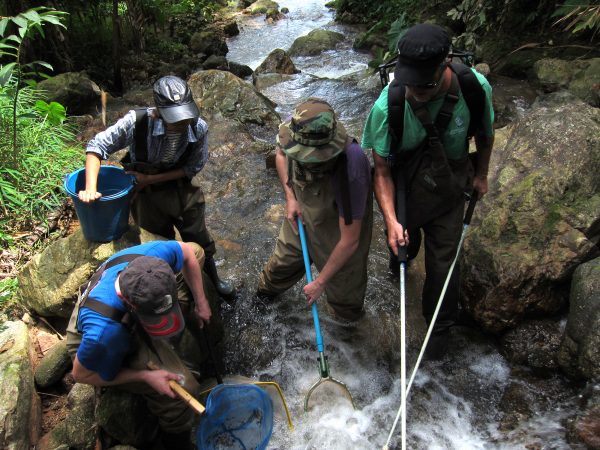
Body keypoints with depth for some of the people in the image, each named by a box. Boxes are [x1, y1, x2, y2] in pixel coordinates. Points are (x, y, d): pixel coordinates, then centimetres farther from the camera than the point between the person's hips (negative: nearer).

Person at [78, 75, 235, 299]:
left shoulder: (199, 128, -24)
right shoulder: (137, 122, -30)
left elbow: (193, 167, -13)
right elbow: (97, 146, -24)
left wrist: (151, 178, -20)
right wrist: (90, 188, -36)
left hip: (183, 189, 1)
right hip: (148, 195, -1)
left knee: (199, 240, 18)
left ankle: (214, 279, 46)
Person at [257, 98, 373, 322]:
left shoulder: (350, 172, -44)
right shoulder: (296, 131, -29)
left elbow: (349, 241, -31)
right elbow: (280, 153, 0)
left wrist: (320, 282, -20)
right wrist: (290, 197, -11)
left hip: (340, 228, -5)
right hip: (302, 216, 5)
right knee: (284, 260, 29)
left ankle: (346, 319, 52)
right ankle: (269, 287, 64)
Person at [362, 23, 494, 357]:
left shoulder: (475, 87, -24)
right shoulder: (387, 107, -31)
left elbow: (486, 133, -1)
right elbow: (382, 172, -21)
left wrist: (481, 175, 12)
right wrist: (391, 220, -32)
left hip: (448, 193, 1)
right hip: (403, 192, 0)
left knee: (443, 265, 8)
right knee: (403, 244, 26)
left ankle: (441, 326, 36)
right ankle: (402, 255, 67)